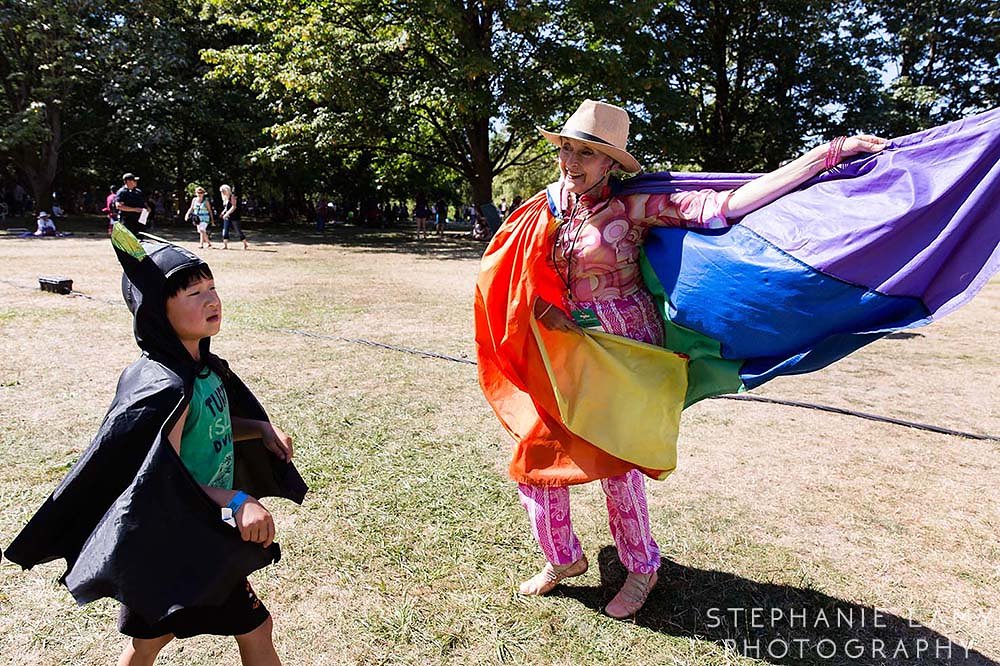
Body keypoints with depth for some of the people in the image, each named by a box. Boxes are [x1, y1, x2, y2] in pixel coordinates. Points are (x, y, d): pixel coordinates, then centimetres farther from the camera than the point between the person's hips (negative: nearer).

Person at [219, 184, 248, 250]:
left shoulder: (232, 196, -10)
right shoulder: (225, 198, 15)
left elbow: (234, 207, -19)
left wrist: (227, 214, -22)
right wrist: (223, 213, 4)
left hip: (234, 217, -8)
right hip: (227, 217, 8)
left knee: (239, 231, -2)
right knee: (225, 231, 0)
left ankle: (245, 245, 6)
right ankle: (225, 245, 2)